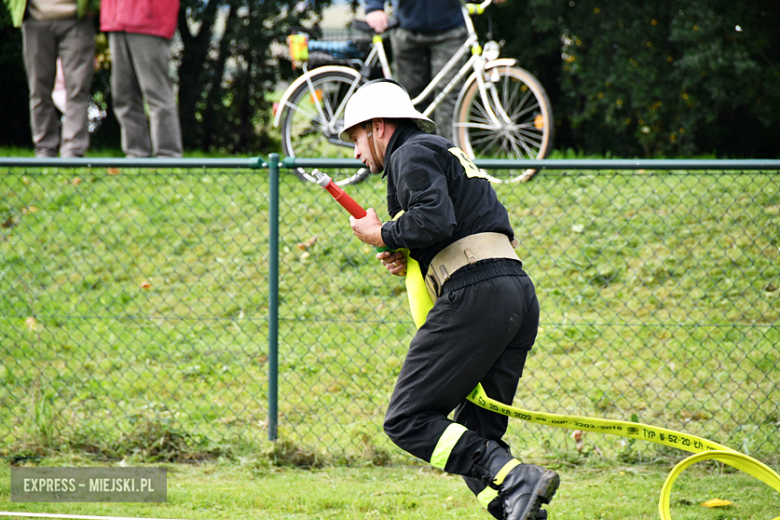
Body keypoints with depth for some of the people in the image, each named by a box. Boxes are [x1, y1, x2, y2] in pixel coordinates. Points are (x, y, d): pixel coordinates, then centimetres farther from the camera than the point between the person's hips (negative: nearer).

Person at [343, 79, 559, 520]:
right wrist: (408, 260, 16)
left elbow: (436, 219, -17)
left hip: (478, 295, -10)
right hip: (521, 293, 10)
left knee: (407, 421, -10)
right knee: (474, 436, 11)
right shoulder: (446, 153, 32)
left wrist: (382, 235, 0)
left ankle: (515, 479, -26)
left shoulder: (412, 154, 1)